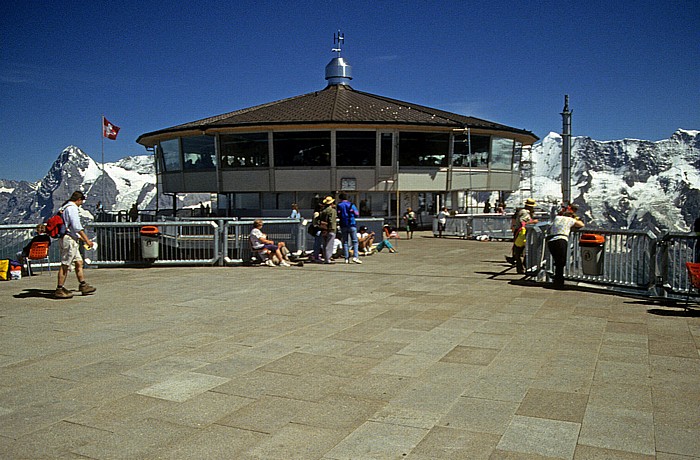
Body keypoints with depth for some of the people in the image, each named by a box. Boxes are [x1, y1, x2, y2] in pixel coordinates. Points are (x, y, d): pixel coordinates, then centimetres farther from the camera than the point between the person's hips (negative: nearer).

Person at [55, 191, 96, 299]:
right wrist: (87, 240, -15)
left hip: (71, 240, 10)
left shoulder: (65, 207, 19)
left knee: (79, 262, 12)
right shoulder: (72, 208, -12)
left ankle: (83, 286, 15)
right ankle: (59, 290, -1)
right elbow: (77, 227, -19)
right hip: (69, 239, -10)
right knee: (65, 265, -5)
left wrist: (83, 239, 26)